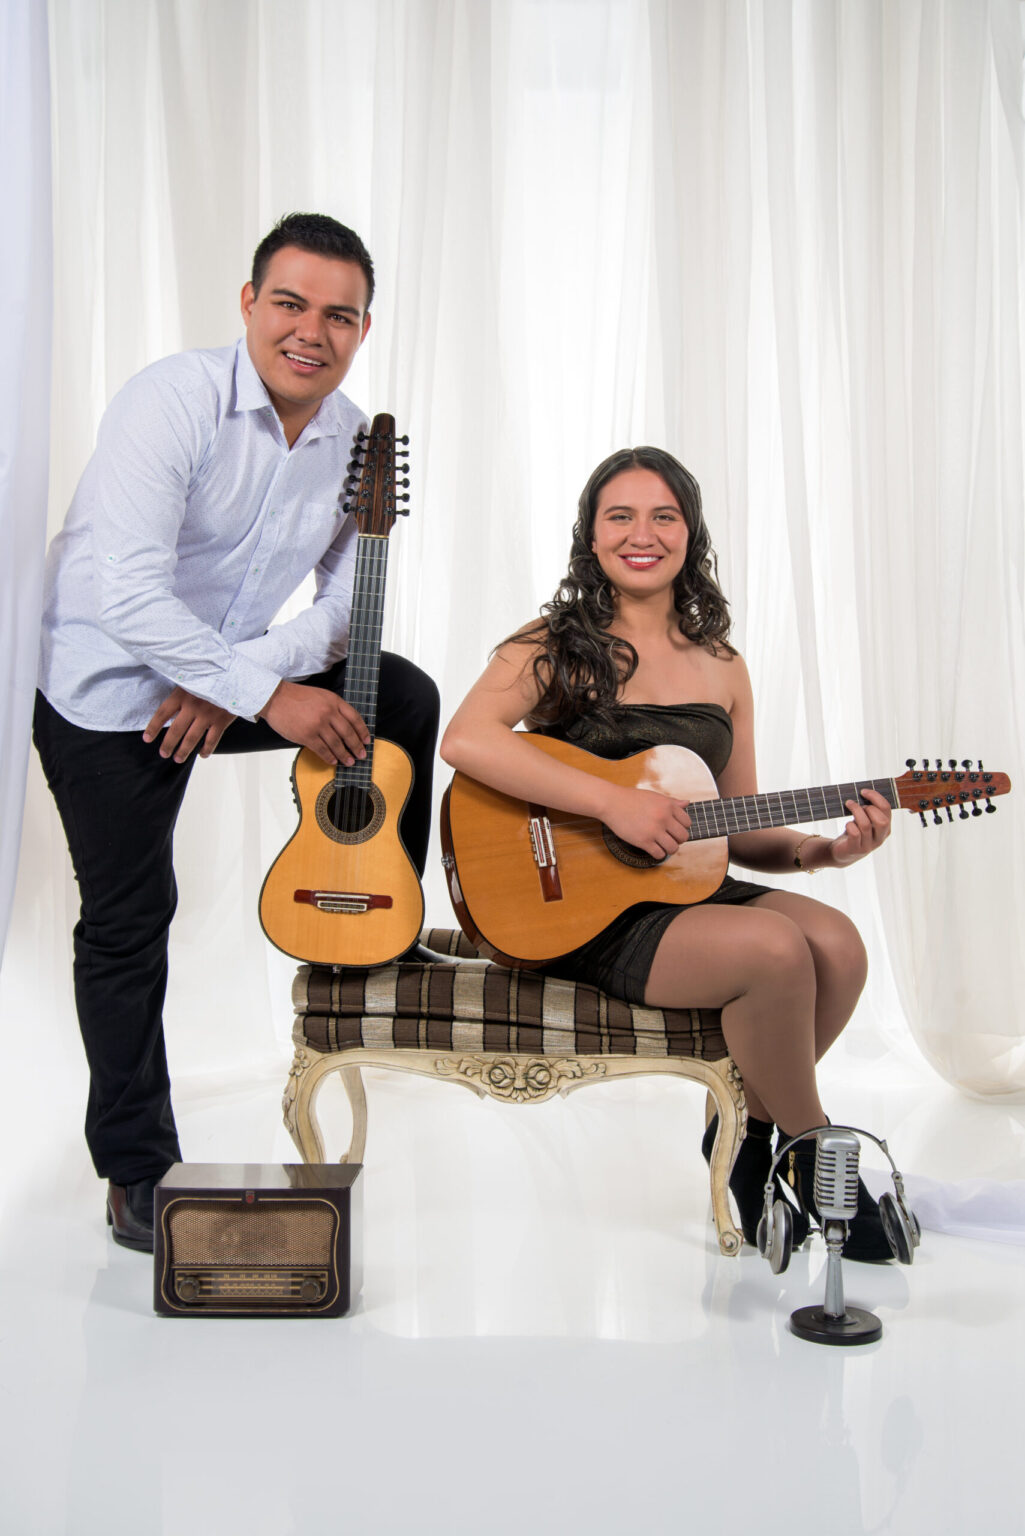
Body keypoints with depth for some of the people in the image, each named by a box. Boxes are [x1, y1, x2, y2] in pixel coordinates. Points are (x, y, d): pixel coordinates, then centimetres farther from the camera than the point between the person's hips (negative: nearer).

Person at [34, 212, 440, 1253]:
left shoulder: (356, 441, -4)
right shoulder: (173, 401, -23)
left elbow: (347, 604, -3)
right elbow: (128, 592, -33)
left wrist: (234, 683, -18)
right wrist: (267, 693, -33)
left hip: (237, 678, 6)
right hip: (107, 690, -6)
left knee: (404, 696, -5)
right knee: (129, 922, -3)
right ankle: (137, 1172, 12)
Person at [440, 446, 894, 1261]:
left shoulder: (722, 669, 13)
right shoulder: (555, 643, -3)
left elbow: (740, 832, 15)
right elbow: (466, 740, -22)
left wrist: (825, 849, -5)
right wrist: (615, 802, -25)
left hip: (685, 886, 6)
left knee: (838, 942, -21)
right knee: (775, 948, -27)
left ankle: (744, 1135, 1)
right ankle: (813, 1164, -2)